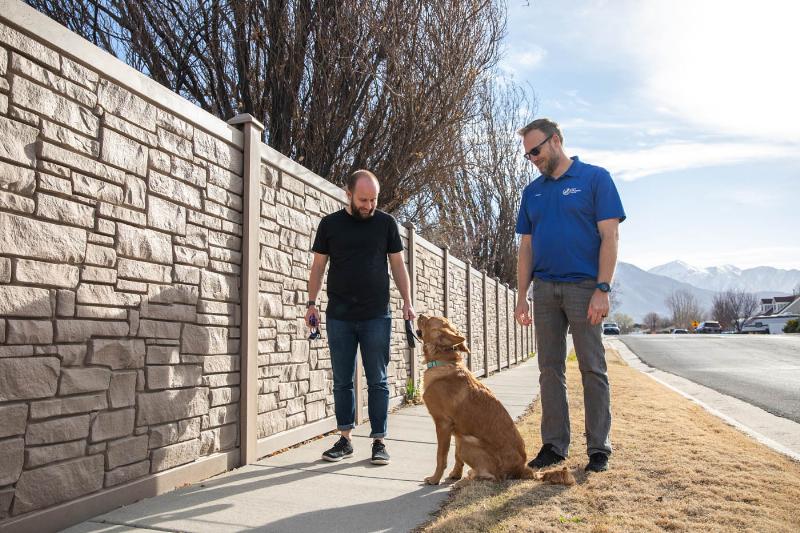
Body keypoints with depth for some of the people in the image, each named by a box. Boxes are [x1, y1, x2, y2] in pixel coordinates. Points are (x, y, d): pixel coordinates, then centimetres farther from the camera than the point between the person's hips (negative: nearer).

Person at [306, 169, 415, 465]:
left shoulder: (386, 223, 5)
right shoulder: (329, 224, 6)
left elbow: (398, 265, 7)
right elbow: (318, 265, 9)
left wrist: (407, 301, 0)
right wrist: (311, 302, 1)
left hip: (377, 316, -1)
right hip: (339, 316, 1)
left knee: (377, 381, 2)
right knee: (342, 381, 7)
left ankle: (379, 441, 11)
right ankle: (345, 439, 18)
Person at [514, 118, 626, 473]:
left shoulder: (595, 178, 0)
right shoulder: (532, 191, 15)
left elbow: (609, 236, -6)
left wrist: (602, 289, -15)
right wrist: (521, 297, 8)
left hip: (584, 287, -5)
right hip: (545, 289, 5)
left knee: (593, 370, 2)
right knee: (550, 370, 7)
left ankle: (599, 449, 12)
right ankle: (554, 445, 16)